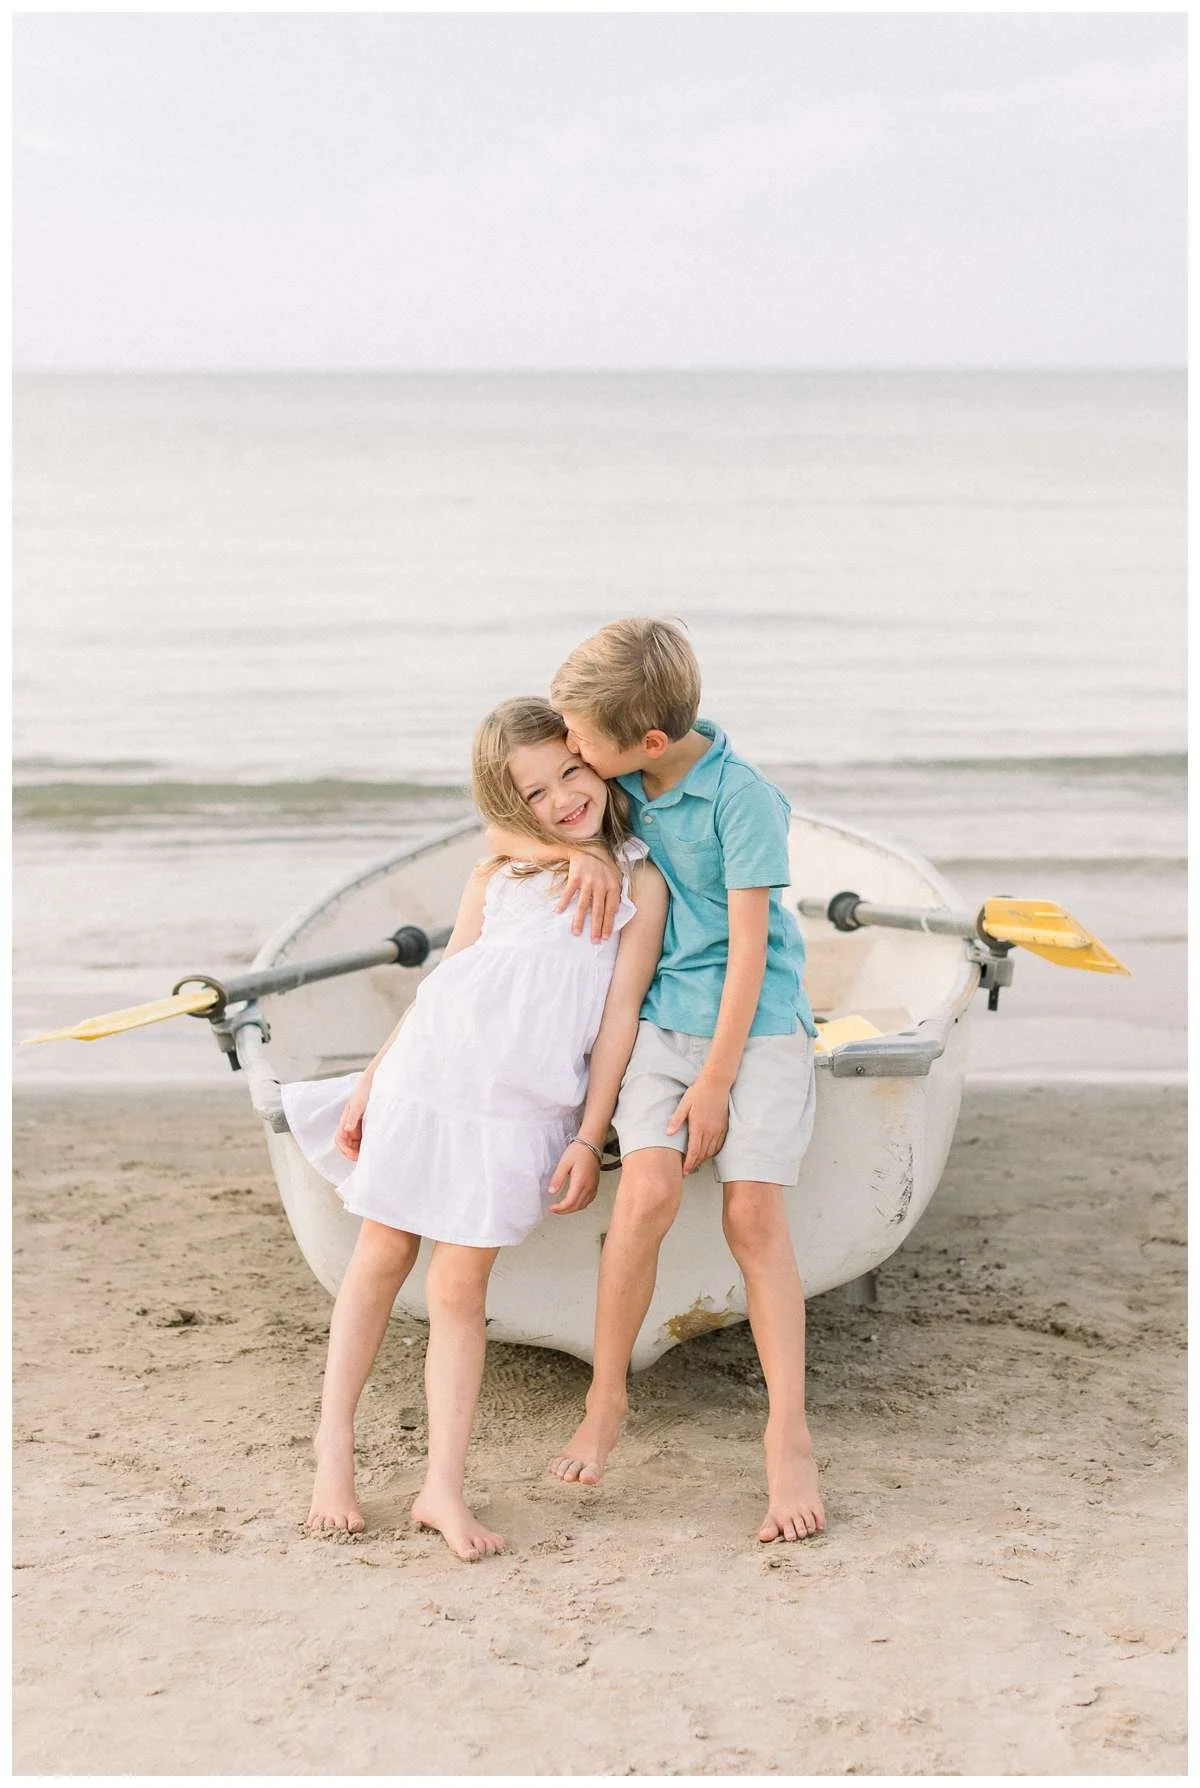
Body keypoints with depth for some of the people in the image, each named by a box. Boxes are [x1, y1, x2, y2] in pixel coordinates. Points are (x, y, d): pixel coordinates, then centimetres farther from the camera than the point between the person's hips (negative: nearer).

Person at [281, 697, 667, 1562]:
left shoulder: (639, 884, 2)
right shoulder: (497, 877, 10)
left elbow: (618, 1018, 0)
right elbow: (442, 984, 15)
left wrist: (589, 1140, -4)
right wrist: (370, 1083, 13)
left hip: (520, 1110, -2)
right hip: (426, 1080, 3)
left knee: (460, 1287, -3)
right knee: (381, 1257, 9)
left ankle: (444, 1488, 4)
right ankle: (334, 1448, 21)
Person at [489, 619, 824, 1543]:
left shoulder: (742, 796, -16)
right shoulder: (623, 780, 0)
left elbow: (748, 949, -14)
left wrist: (715, 1086, -13)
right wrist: (584, 848, -3)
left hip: (757, 1022, -4)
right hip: (662, 1016, 4)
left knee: (753, 1213, -13)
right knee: (648, 1191, -16)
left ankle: (790, 1437, -6)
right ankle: (606, 1400, -2)